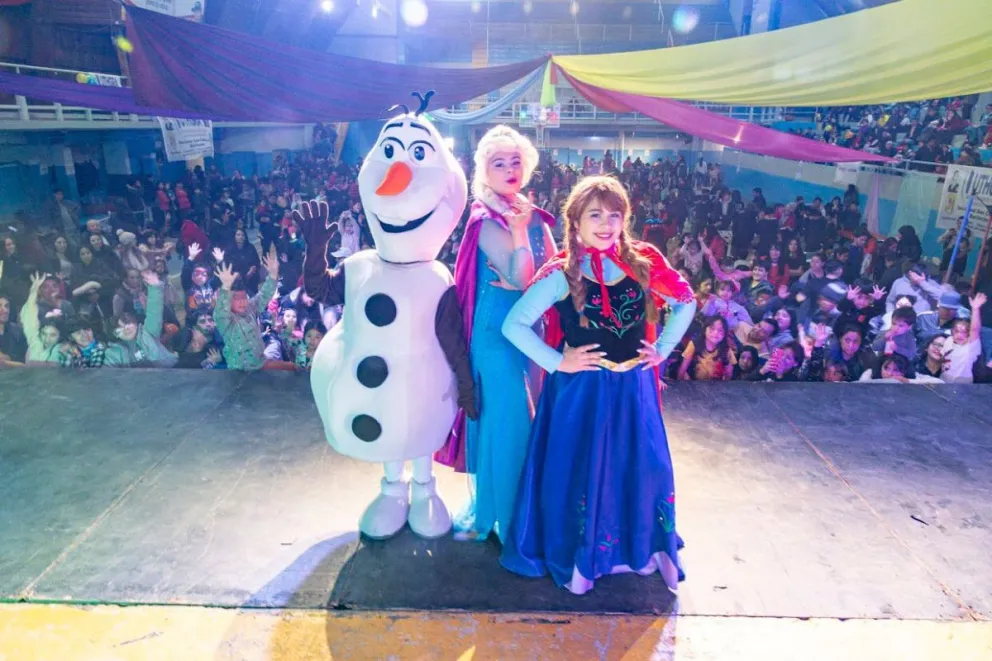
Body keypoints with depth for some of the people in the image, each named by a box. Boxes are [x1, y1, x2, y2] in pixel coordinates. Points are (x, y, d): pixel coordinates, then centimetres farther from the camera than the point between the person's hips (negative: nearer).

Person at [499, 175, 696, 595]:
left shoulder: (643, 264, -1)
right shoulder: (562, 274, -11)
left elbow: (686, 302, 14)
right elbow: (514, 325, -12)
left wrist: (663, 348, 5)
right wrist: (557, 362, -13)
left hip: (632, 389, 4)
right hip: (581, 390, -3)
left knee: (637, 467, 13)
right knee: (582, 470, 9)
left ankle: (638, 549, 38)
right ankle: (579, 559, 31)